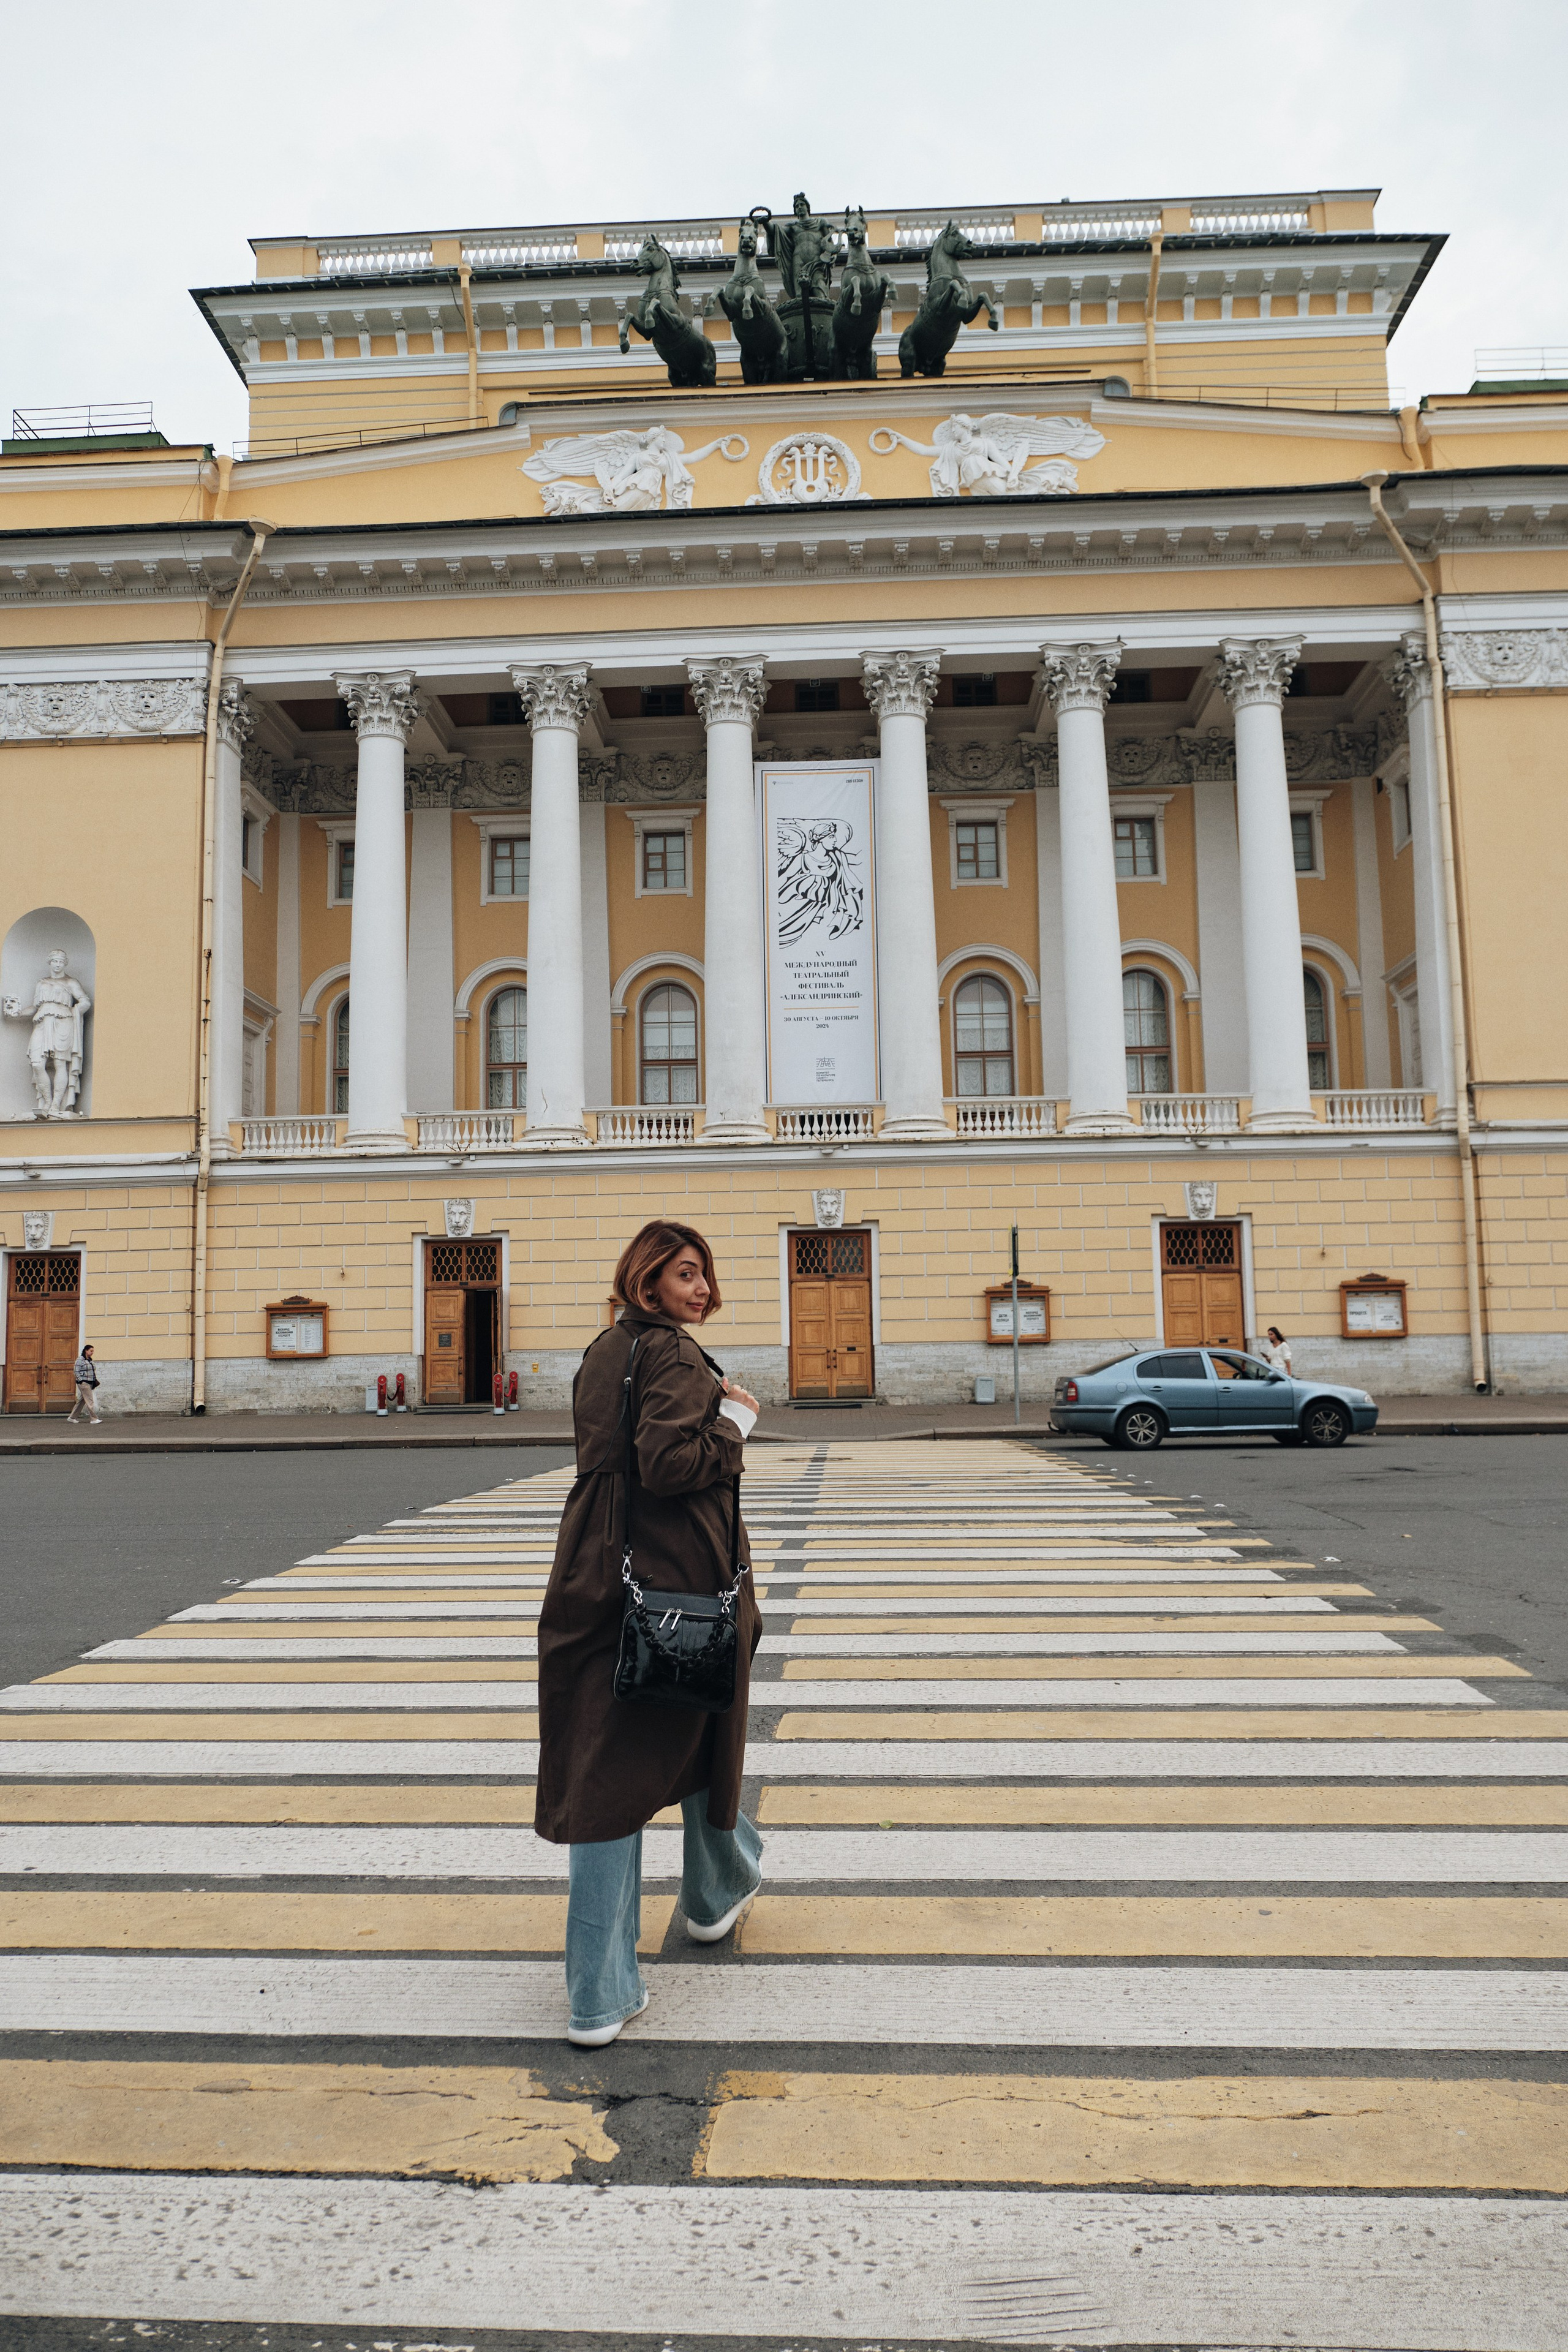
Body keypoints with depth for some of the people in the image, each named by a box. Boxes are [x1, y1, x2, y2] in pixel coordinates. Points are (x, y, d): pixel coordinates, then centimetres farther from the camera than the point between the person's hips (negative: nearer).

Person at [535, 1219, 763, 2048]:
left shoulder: (601, 1355, 12)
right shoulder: (675, 1357, -14)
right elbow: (669, 1463, -24)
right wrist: (734, 1423, -9)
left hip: (597, 1577, 6)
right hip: (677, 1578, -6)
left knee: (604, 1768, 4)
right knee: (698, 1729, 19)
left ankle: (601, 1992, 7)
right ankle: (718, 1891, 45)